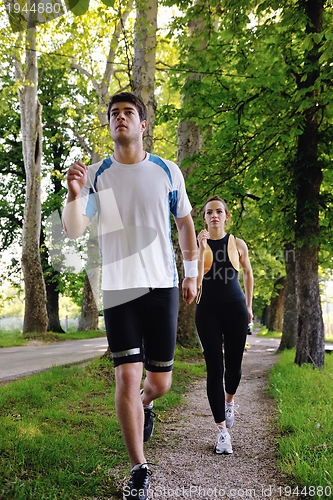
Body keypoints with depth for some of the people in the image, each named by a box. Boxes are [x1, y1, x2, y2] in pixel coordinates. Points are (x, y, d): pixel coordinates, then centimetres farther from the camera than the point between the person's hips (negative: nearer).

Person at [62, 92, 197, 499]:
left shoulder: (167, 172, 4)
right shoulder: (96, 175, 2)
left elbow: (185, 222, 15)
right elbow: (74, 231, -6)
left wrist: (191, 274, 13)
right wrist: (73, 196, -26)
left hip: (162, 286, 1)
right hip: (118, 288, -1)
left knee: (159, 381, 6)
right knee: (127, 376, -7)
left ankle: (145, 404, 45)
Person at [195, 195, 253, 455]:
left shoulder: (238, 244, 3)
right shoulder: (197, 244, -1)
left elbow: (248, 274, 18)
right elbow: (196, 280, -13)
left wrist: (248, 305, 20)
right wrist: (202, 249, -19)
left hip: (235, 308, 1)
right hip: (208, 310, -1)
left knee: (234, 365, 7)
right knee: (214, 369, -4)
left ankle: (229, 400, 41)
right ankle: (222, 431, 3)